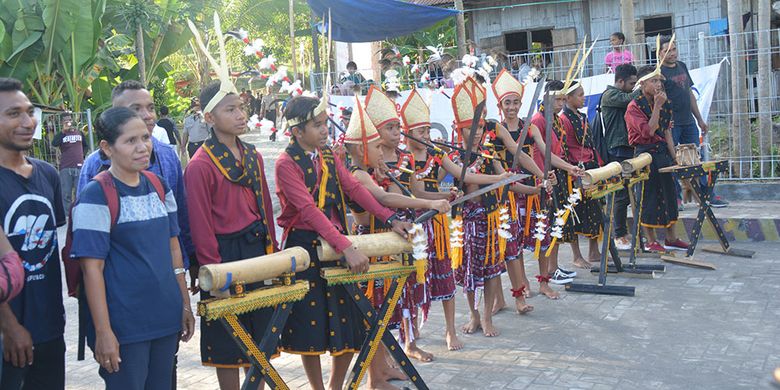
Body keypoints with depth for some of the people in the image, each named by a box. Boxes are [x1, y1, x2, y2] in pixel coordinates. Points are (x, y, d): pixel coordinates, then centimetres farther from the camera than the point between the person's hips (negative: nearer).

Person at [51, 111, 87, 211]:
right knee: (66, 193, 0)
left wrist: (82, 154, 11)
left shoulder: (79, 133, 13)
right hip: (65, 168, -2)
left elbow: (85, 146, 28)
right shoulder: (61, 134, 5)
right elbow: (54, 144, -16)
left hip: (79, 166, 2)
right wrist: (64, 130, -16)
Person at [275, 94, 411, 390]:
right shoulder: (286, 164, -13)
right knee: (310, 324, 4)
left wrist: (391, 219, -8)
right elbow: (309, 210, -24)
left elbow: (354, 188, 3)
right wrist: (346, 247, -32)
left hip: (337, 242, 6)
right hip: (305, 247, -6)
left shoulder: (328, 156, 9)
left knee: (349, 324, 8)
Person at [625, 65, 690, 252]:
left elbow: (667, 132, 10)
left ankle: (671, 238, 21)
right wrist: (657, 106, -22)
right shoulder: (634, 107, -11)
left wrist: (674, 157, 6)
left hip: (663, 151, 7)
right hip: (645, 154, -6)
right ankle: (651, 241, 9)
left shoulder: (665, 103, 8)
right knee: (649, 196, -1)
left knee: (669, 192, 10)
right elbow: (648, 131, -21)